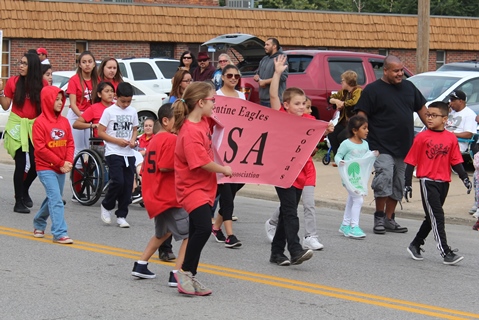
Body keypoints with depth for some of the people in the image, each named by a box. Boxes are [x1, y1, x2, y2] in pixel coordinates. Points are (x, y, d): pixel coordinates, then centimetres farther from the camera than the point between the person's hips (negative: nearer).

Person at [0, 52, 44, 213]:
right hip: (17, 127, -2)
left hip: (35, 127, 2)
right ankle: (19, 201, 6)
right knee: (20, 165, -3)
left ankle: (24, 190, 29)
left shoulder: (41, 84, 0)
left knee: (37, 164, 0)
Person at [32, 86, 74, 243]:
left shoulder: (64, 121, 6)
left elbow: (70, 143, 9)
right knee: (56, 199, -14)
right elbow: (40, 148, -15)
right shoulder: (40, 122, -12)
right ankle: (59, 234, -14)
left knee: (53, 199, 16)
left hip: (61, 168, 6)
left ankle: (39, 223, 37)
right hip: (46, 168, -6)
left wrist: (68, 162, -8)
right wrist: (60, 163, -14)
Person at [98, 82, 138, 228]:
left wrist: (133, 140, 0)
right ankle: (106, 206, 7)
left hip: (129, 154, 5)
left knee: (127, 185, 1)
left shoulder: (132, 112, 10)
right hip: (113, 153, -4)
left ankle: (121, 216, 10)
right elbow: (100, 132, -3)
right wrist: (117, 141, -13)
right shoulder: (109, 111, -3)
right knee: (118, 181, -17)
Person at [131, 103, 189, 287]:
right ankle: (176, 275, -12)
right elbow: (164, 166, -24)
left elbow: (145, 170, 17)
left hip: (155, 196, 10)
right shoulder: (171, 139, -15)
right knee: (190, 235, -7)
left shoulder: (154, 140, 14)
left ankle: (140, 266, 30)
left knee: (163, 233, 29)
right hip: (169, 197, -10)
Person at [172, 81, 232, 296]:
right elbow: (203, 162, -22)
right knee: (204, 228, -22)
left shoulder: (204, 121, 6)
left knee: (197, 232, 13)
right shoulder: (190, 131, -22)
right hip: (192, 187, -10)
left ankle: (191, 277, 21)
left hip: (204, 187, 10)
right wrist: (224, 170, -7)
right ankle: (185, 272, -10)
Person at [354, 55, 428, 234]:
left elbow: (422, 109, 20)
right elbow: (361, 116, -8)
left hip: (405, 148, 6)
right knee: (384, 178, -18)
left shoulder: (409, 87, 12)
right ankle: (379, 218, -3)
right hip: (382, 147, -6)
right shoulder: (372, 90, -4)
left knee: (398, 185, 10)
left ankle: (389, 219, 20)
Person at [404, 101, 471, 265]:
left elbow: (456, 161, 8)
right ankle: (446, 253, -11)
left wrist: (465, 178, -5)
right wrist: (408, 184, -6)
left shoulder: (451, 138, 3)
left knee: (432, 218, 14)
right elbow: (411, 162, -3)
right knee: (437, 216, -9)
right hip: (427, 182, -5)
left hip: (443, 183, 5)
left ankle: (415, 245, 31)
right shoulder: (422, 137, -5)